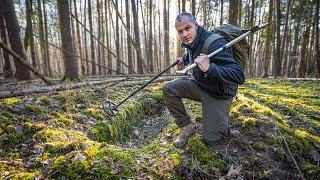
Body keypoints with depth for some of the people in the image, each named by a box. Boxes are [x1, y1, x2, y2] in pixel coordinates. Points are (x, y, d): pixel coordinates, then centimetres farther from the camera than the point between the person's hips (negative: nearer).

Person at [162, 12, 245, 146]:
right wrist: (184, 59, 33)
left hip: (218, 94, -7)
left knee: (209, 139, -8)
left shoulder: (215, 44, -30)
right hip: (199, 85, 7)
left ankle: (223, 119, 26)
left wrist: (209, 68, -49)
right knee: (168, 89, -8)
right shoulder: (192, 42, -4)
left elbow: (239, 76, -38)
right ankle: (187, 126, 4)